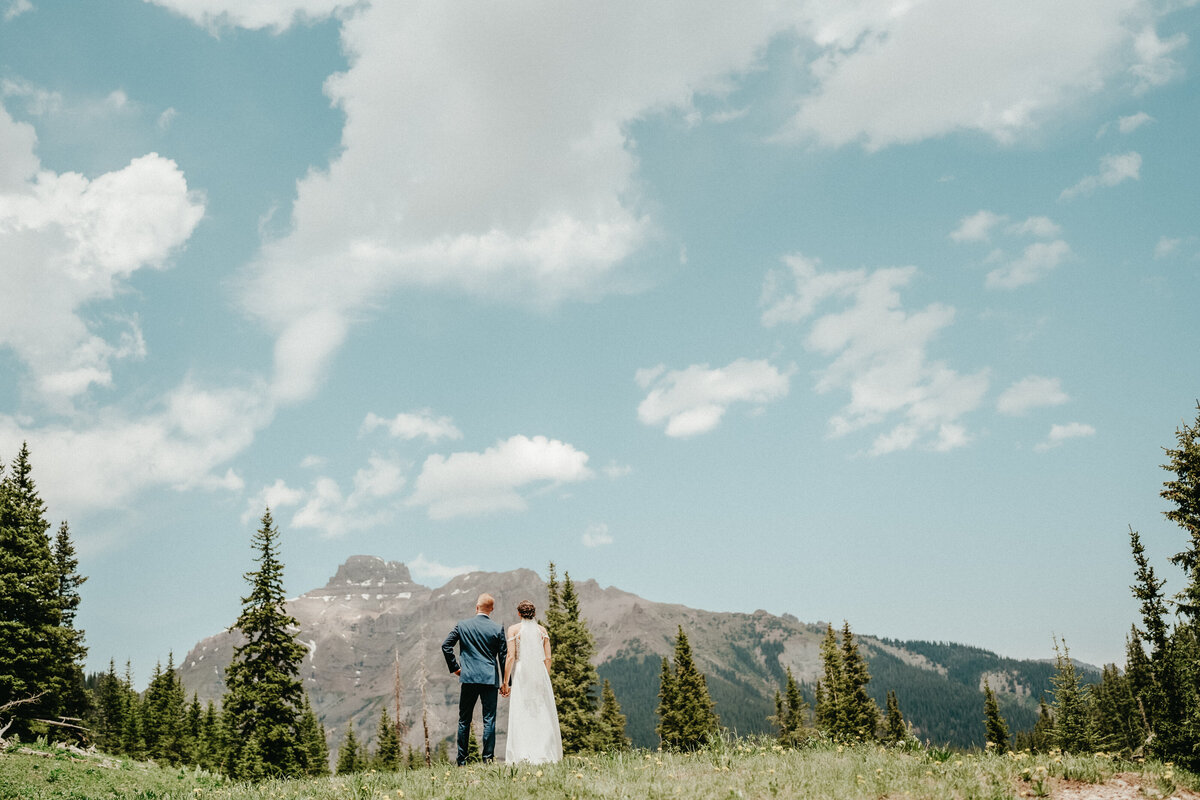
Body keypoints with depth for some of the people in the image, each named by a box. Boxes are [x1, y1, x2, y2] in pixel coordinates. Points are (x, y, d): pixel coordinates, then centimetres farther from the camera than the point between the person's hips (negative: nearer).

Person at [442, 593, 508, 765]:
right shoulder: (498, 629, 0)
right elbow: (504, 657, 1)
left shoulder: (462, 625, 1)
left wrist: (454, 667, 9)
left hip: (469, 679, 1)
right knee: (489, 720, 2)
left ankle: (461, 761, 12)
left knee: (464, 720, 10)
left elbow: (446, 646, -1)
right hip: (490, 679, -1)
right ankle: (488, 758, -3)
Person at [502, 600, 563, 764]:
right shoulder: (542, 630, 8)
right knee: (542, 713, 6)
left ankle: (522, 755, -7)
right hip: (540, 674, 3)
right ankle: (543, 753, 4)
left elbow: (511, 656, -7)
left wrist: (506, 681, -4)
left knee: (520, 715, -1)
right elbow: (547, 658, 6)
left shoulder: (514, 629, -2)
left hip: (520, 674, -3)